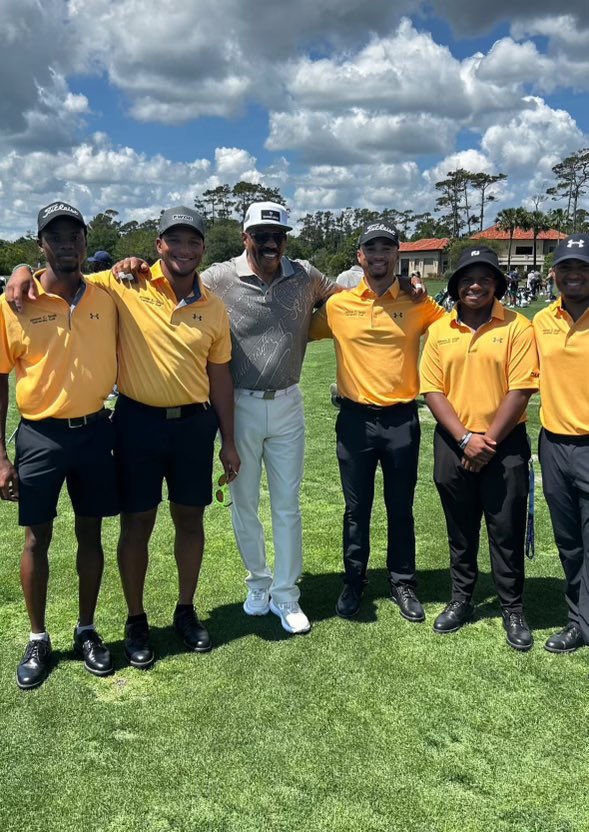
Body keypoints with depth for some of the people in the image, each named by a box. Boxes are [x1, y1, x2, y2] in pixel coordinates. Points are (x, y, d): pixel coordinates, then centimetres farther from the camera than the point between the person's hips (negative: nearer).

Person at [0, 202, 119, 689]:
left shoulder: (106, 299, 1)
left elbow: (120, 358, 13)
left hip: (95, 431, 2)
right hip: (39, 435, -2)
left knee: (90, 534, 12)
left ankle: (87, 631, 30)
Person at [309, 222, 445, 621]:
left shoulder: (419, 304, -1)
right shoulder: (338, 305, 0)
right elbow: (304, 332, 13)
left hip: (402, 419, 0)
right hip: (355, 419, 0)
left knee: (401, 508, 11)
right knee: (356, 508, 12)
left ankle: (403, 583, 27)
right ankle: (354, 581, 27)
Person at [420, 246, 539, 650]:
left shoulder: (517, 327, -5)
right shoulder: (439, 330, 3)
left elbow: (521, 390, -10)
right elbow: (432, 390, -1)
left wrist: (489, 441, -12)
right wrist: (465, 439, -10)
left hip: (505, 443, -2)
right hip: (453, 443, 3)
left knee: (507, 531, 5)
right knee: (460, 529, 14)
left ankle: (513, 610, 21)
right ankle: (461, 599, 31)